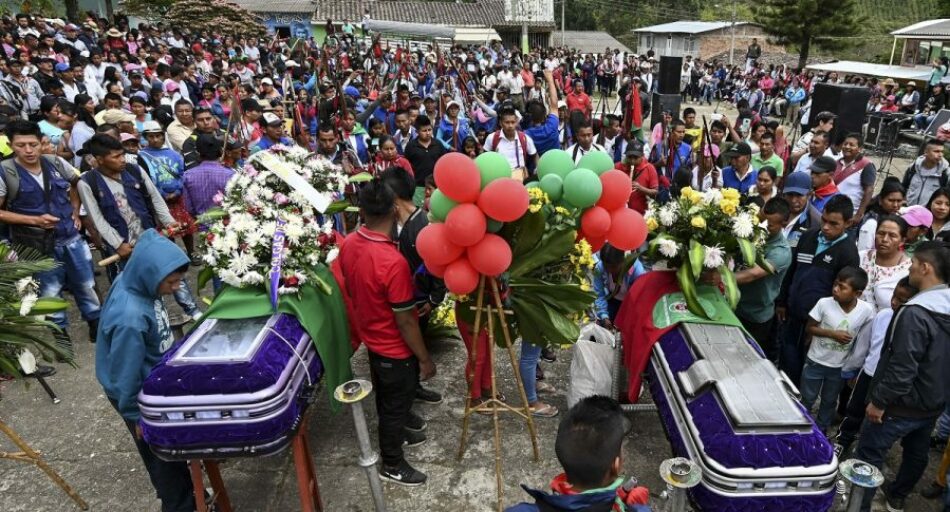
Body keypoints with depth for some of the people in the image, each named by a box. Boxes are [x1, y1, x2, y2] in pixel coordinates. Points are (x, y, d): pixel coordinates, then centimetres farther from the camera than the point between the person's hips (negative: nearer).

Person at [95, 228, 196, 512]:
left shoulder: (137, 285, -13)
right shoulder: (130, 318, -37)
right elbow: (125, 377, -26)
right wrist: (137, 417, -13)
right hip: (144, 397, -8)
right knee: (164, 457, 13)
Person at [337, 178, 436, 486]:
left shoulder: (348, 244, -11)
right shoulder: (393, 262, -35)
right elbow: (405, 321, -26)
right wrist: (425, 359, -13)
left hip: (371, 338, 7)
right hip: (395, 348, -7)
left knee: (386, 398, 28)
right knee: (396, 403, 15)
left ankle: (396, 433, 53)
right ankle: (392, 465, 35)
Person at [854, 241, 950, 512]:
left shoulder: (915, 312, -28)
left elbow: (902, 367, -28)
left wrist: (878, 400, -19)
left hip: (902, 405, -9)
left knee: (869, 455, 5)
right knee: (916, 453, 24)